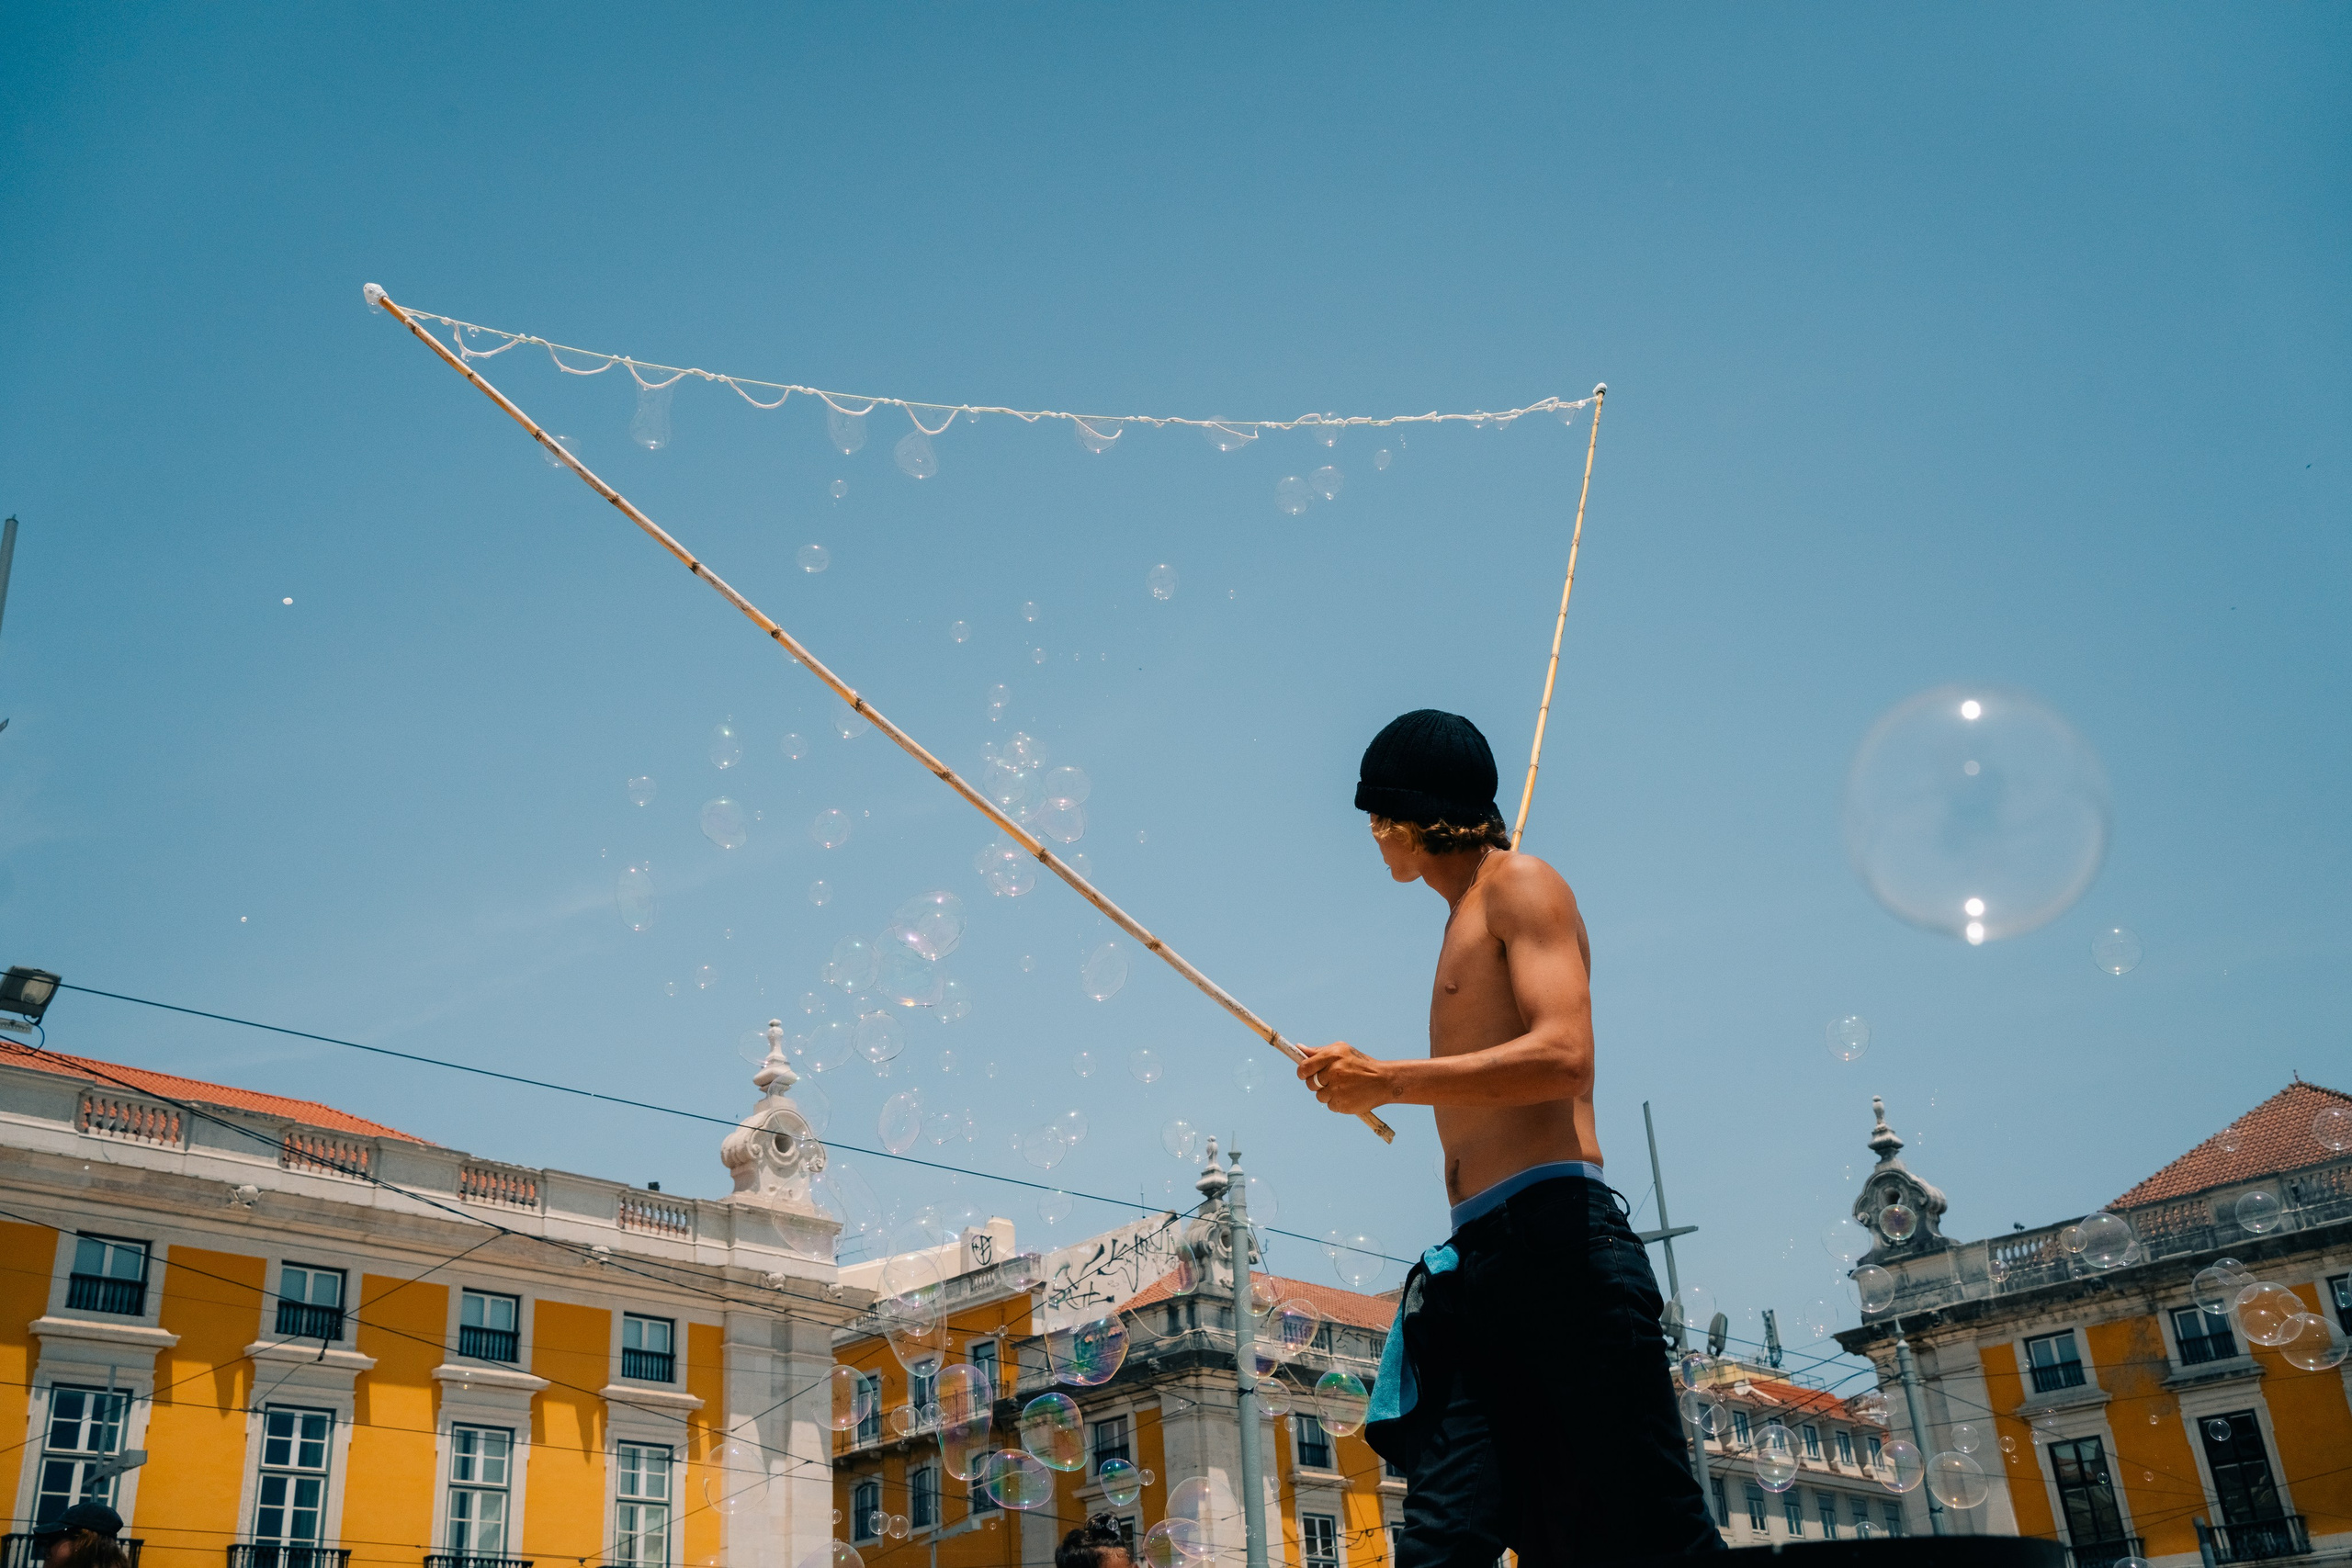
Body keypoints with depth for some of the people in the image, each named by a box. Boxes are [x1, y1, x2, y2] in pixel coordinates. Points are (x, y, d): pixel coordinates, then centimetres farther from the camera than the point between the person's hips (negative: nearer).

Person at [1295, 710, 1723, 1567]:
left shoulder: (1521, 885, 2)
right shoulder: (1466, 918, 28)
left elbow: (1562, 1055, -15)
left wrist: (1387, 1082, -12)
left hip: (1554, 1239, -8)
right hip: (1478, 1260, 9)